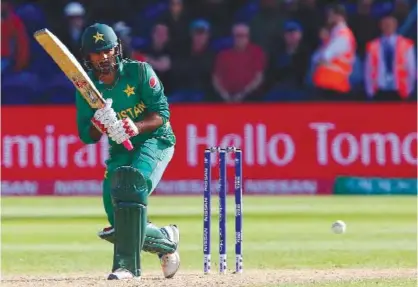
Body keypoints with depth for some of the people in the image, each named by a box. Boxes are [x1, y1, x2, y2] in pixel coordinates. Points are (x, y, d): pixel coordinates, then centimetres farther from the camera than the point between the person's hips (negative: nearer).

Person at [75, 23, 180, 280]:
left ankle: (127, 263, -33)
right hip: (120, 150, 5)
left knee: (132, 183, -33)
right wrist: (97, 125, -28)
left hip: (155, 140, -4)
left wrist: (137, 127, -35)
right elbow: (87, 137, -4)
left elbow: (162, 114, -16)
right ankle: (166, 240, 24)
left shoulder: (139, 72, -12)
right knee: (118, 221, -7)